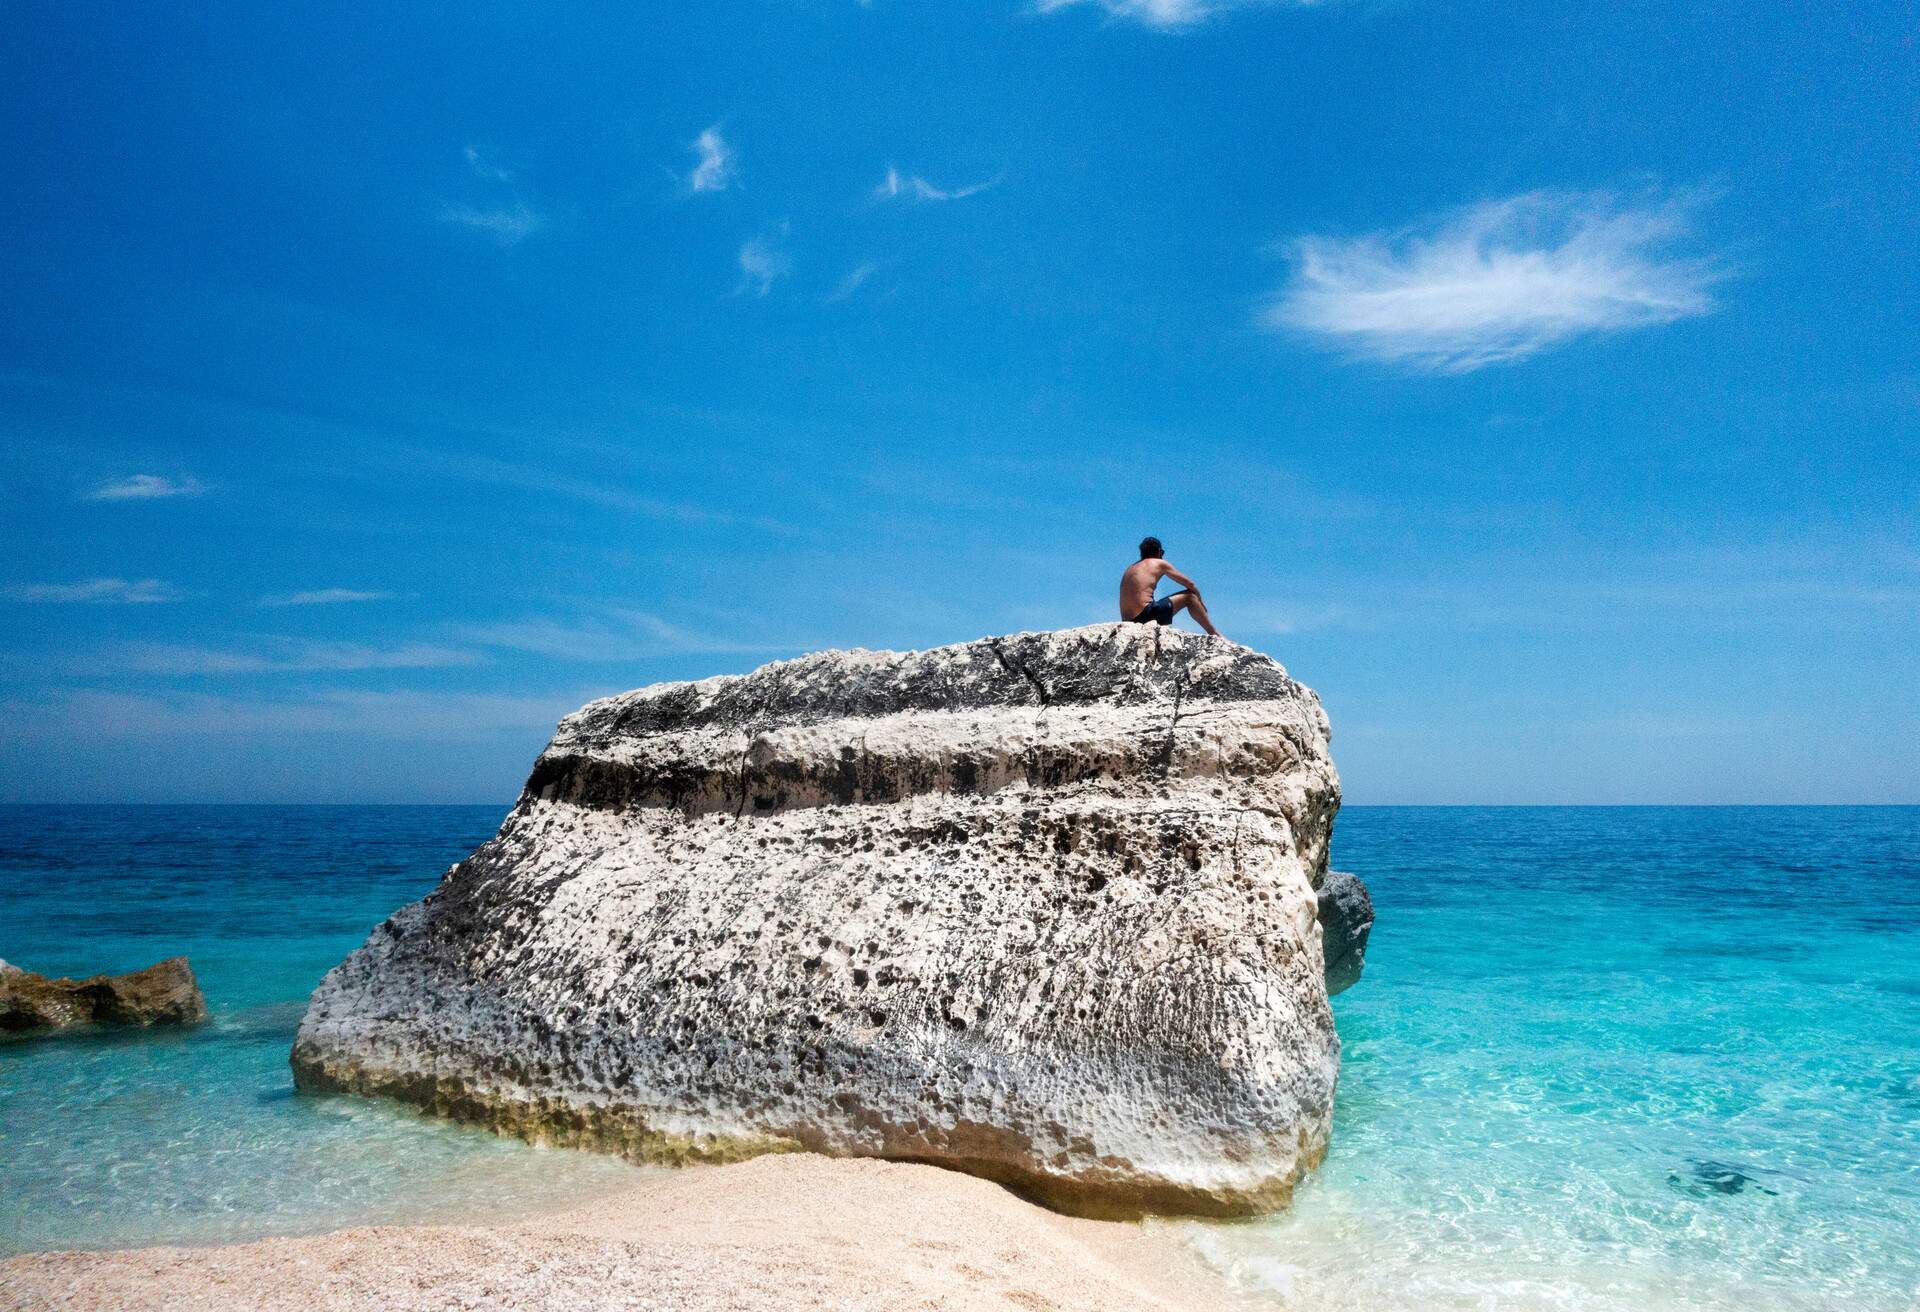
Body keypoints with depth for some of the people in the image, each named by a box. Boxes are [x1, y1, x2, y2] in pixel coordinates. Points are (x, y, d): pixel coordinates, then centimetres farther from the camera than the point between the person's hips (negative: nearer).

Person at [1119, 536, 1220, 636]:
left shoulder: (1130, 568, 23)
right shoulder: (1159, 563, 8)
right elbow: (1190, 584, 13)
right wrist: (1199, 602, 29)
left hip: (1129, 622, 6)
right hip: (1146, 613, -6)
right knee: (1189, 596, 8)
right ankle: (1215, 634, 10)